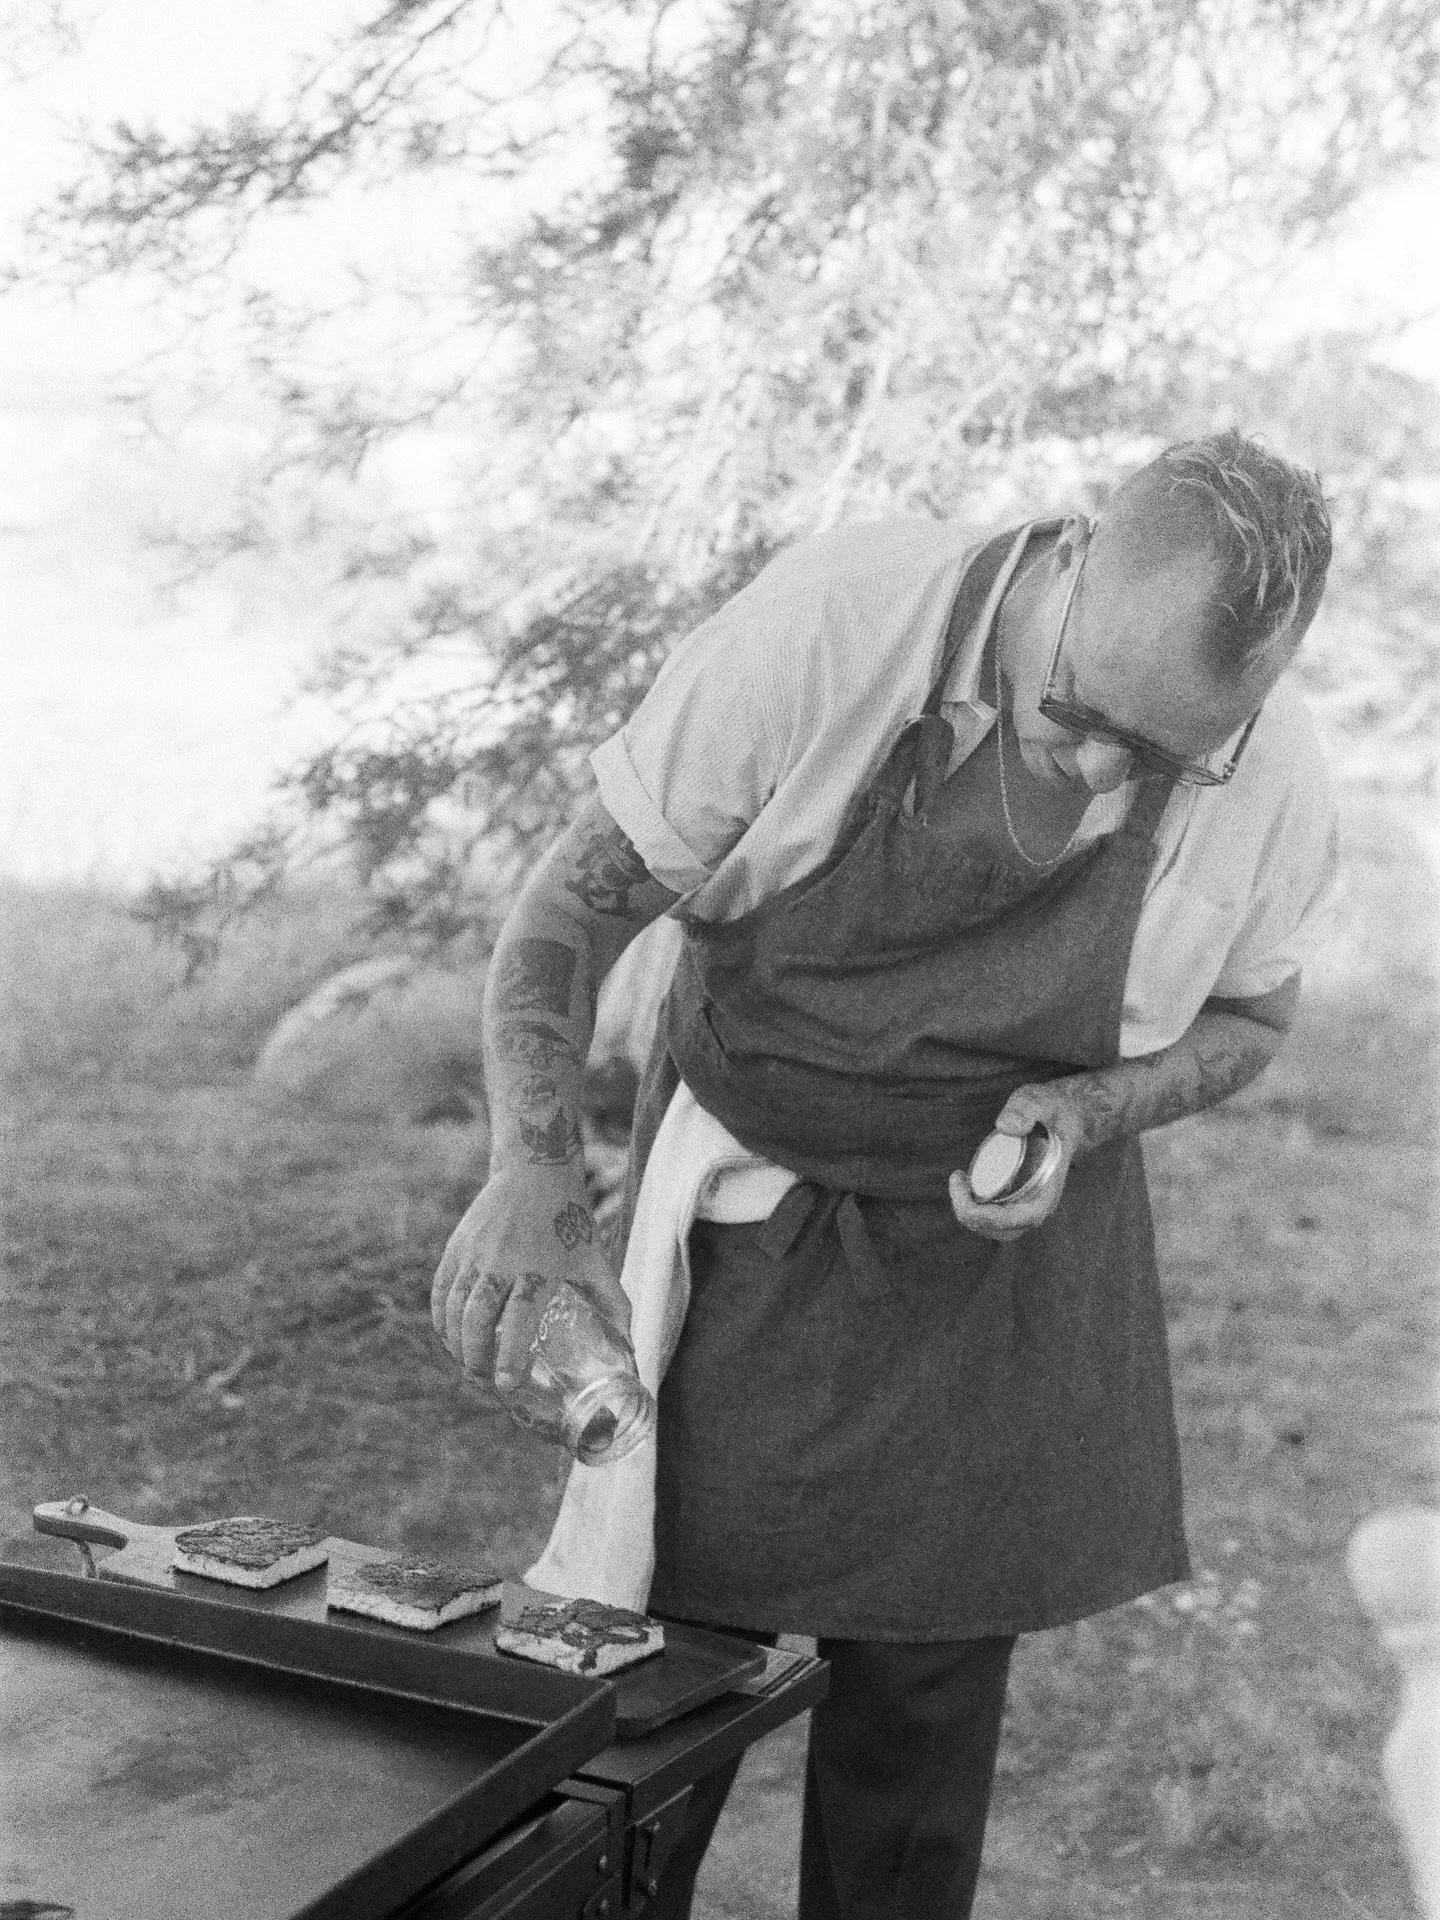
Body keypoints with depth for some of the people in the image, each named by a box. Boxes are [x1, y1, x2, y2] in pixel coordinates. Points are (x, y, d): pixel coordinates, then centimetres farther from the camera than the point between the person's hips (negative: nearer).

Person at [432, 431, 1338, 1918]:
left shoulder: (1274, 783, -17)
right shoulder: (825, 625, -26)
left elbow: (1247, 1014, 4)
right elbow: (583, 894, -17)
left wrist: (1087, 1109, -17)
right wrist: (533, 1167, -31)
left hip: (1008, 1259, 2)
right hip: (750, 1229, -1)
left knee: (928, 1701, 11)